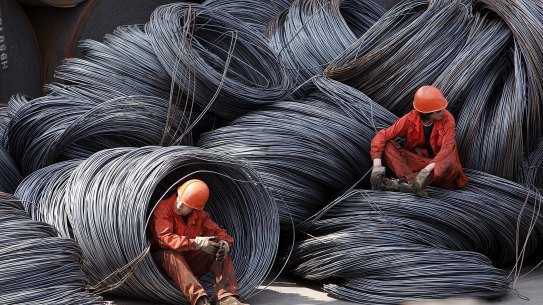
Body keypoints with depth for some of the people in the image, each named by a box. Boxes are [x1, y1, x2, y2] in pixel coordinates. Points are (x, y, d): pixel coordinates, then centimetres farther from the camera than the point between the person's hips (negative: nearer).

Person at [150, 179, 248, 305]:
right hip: (165, 258, -5)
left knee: (222, 251, -14)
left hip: (190, 259, 5)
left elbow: (218, 232, 3)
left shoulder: (199, 214, 0)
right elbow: (164, 238, -30)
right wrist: (196, 243, -39)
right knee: (171, 255, -40)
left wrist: (224, 243, -24)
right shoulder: (163, 208, -18)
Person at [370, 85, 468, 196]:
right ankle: (411, 182, -41)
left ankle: (404, 181, -43)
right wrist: (377, 165, -31)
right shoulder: (410, 119, -13)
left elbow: (448, 147, -29)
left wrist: (428, 168, -44)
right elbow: (382, 136, -16)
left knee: (451, 165, -38)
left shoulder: (447, 119, -16)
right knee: (387, 145, -22)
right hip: (415, 161, 2)